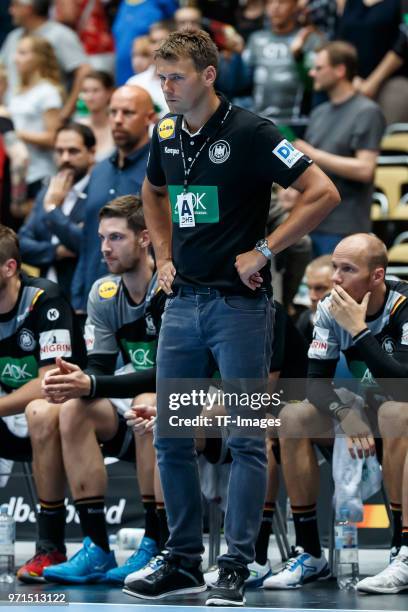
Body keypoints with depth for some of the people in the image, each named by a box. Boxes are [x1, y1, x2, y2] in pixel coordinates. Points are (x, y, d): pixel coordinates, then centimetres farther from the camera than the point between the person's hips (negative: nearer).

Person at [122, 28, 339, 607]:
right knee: (170, 438, 7)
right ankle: (183, 563, 16)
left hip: (239, 304, -7)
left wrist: (261, 252, -14)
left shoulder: (249, 134, -12)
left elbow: (323, 193, -16)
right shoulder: (166, 135, 9)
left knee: (245, 439, -2)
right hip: (183, 302, 7)